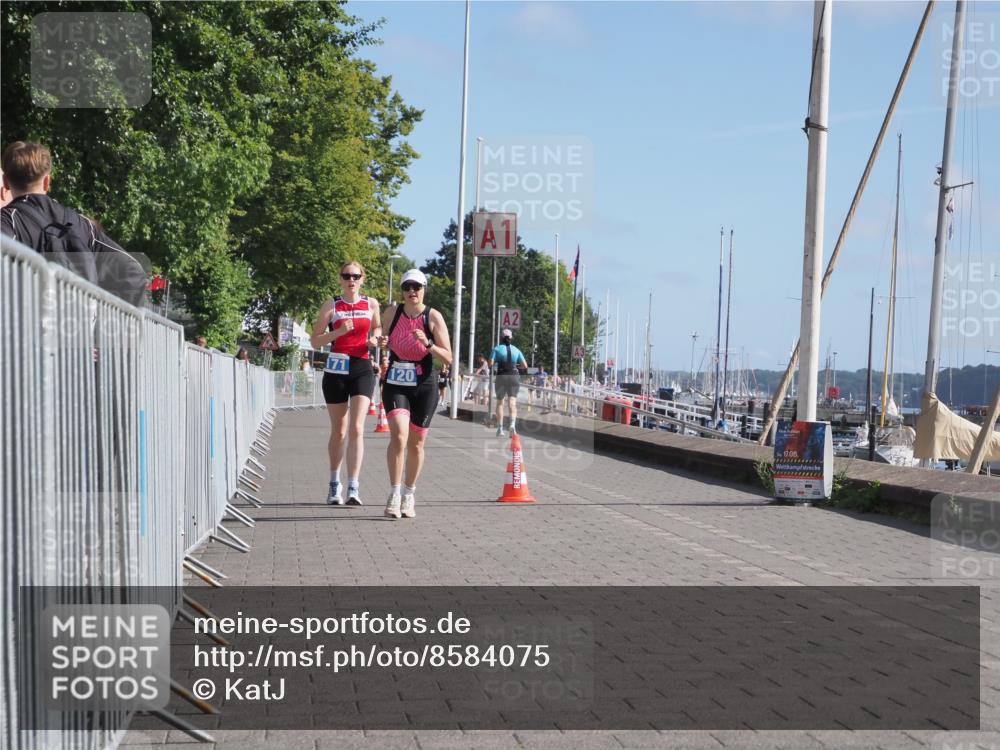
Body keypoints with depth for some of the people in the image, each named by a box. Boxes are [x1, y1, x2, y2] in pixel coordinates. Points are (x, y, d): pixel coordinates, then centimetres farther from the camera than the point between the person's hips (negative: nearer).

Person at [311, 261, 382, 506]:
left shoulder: (371, 304, 7)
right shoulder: (331, 305, 1)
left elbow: (378, 328, 25)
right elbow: (315, 341, -1)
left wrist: (375, 339, 2)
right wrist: (339, 332, -17)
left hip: (362, 369, 0)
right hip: (336, 370, 0)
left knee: (356, 429, -14)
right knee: (338, 431, 9)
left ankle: (353, 488, -18)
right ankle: (335, 484, 27)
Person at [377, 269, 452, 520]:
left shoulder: (434, 317, -5)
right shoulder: (392, 312, 1)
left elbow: (448, 358, -7)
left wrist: (428, 344, -23)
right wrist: (382, 345, -4)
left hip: (424, 385, 0)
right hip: (396, 383, 0)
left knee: (416, 443, 8)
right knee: (398, 436, -20)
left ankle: (409, 495, 25)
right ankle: (395, 493, -12)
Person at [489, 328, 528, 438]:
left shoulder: (497, 349, 0)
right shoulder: (516, 350, 8)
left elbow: (490, 364, -10)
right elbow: (525, 366, 5)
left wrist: (495, 366, 12)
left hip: (501, 377, -1)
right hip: (513, 377, 1)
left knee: (500, 402, 10)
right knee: (512, 402, -1)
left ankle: (500, 428, 7)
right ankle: (513, 423, -25)